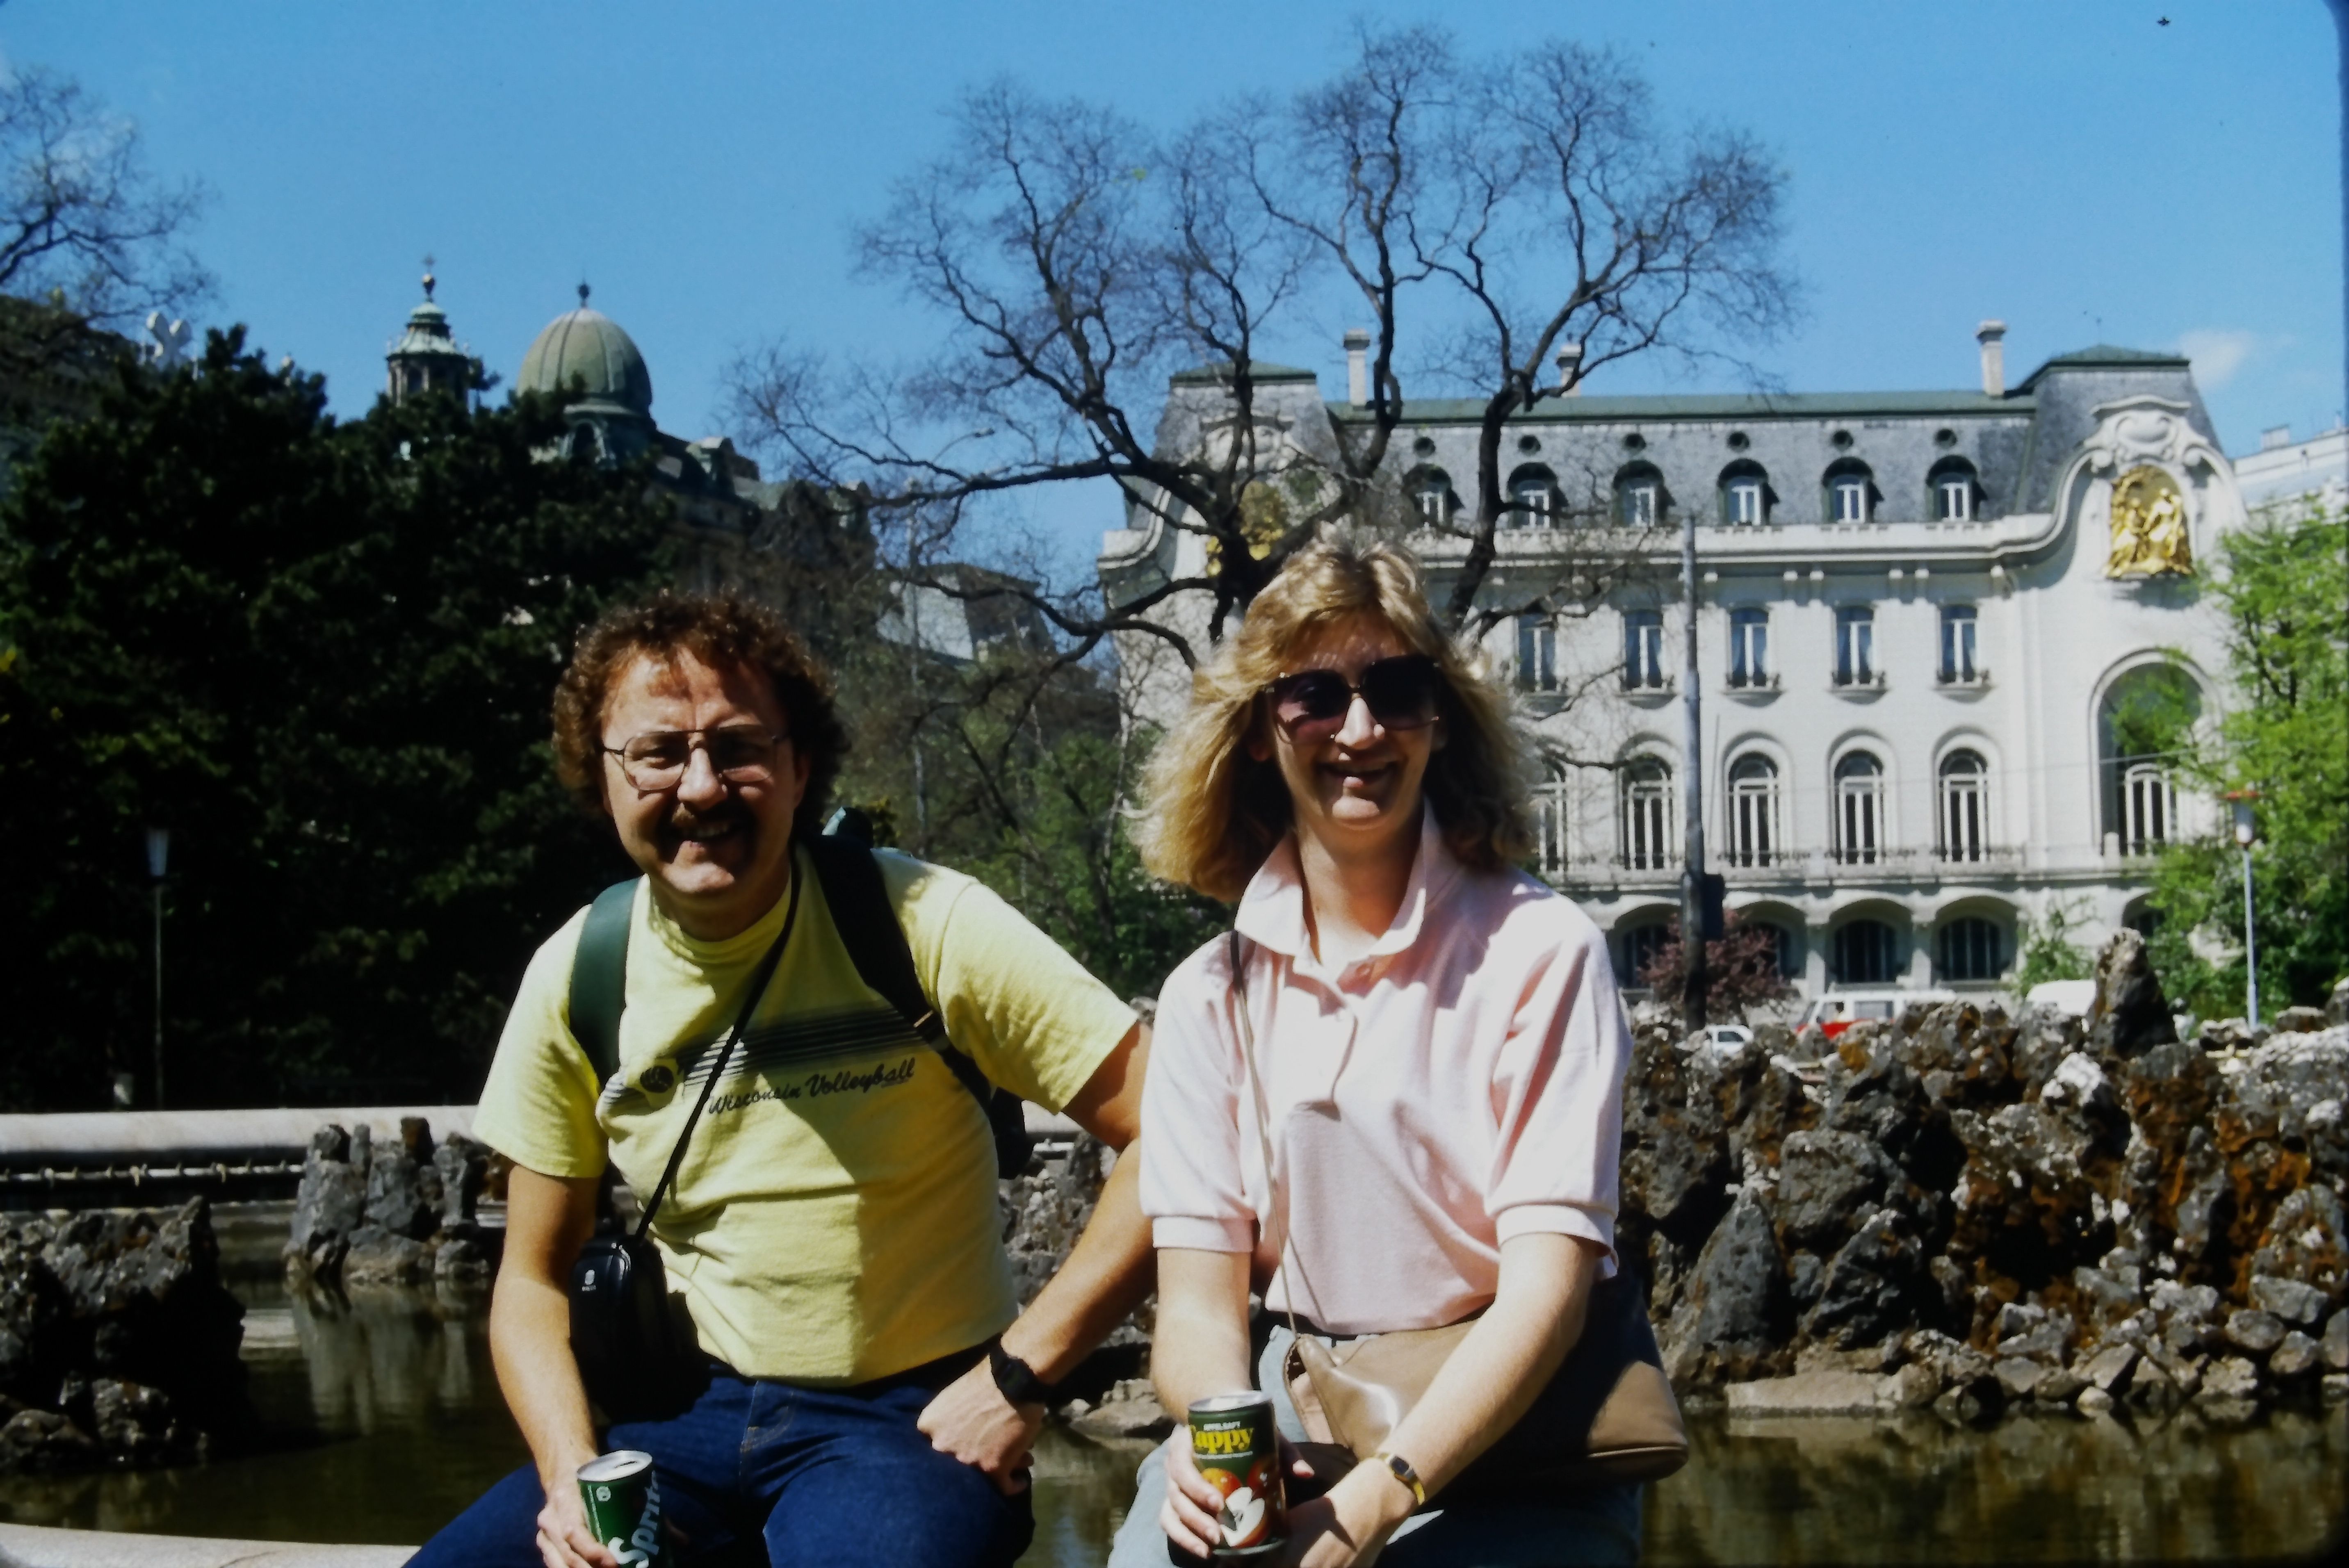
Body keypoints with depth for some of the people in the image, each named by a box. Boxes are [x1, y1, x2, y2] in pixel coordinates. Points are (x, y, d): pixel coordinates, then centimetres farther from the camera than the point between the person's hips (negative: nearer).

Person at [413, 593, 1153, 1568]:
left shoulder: (926, 928, -13)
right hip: (703, 1414, 5)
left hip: (915, 1416, -4)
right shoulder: (575, 979, 1)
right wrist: (571, 1477, -8)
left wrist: (1020, 1376, -16)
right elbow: (533, 1278, 10)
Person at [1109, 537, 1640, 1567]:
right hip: (1289, 1415, 2)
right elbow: (1199, 1292, 0)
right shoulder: (1210, 996, 4)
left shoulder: (1539, 952, -6)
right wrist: (1220, 1437, -23)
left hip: (1510, 1426, -2)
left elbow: (1548, 1280, -13)